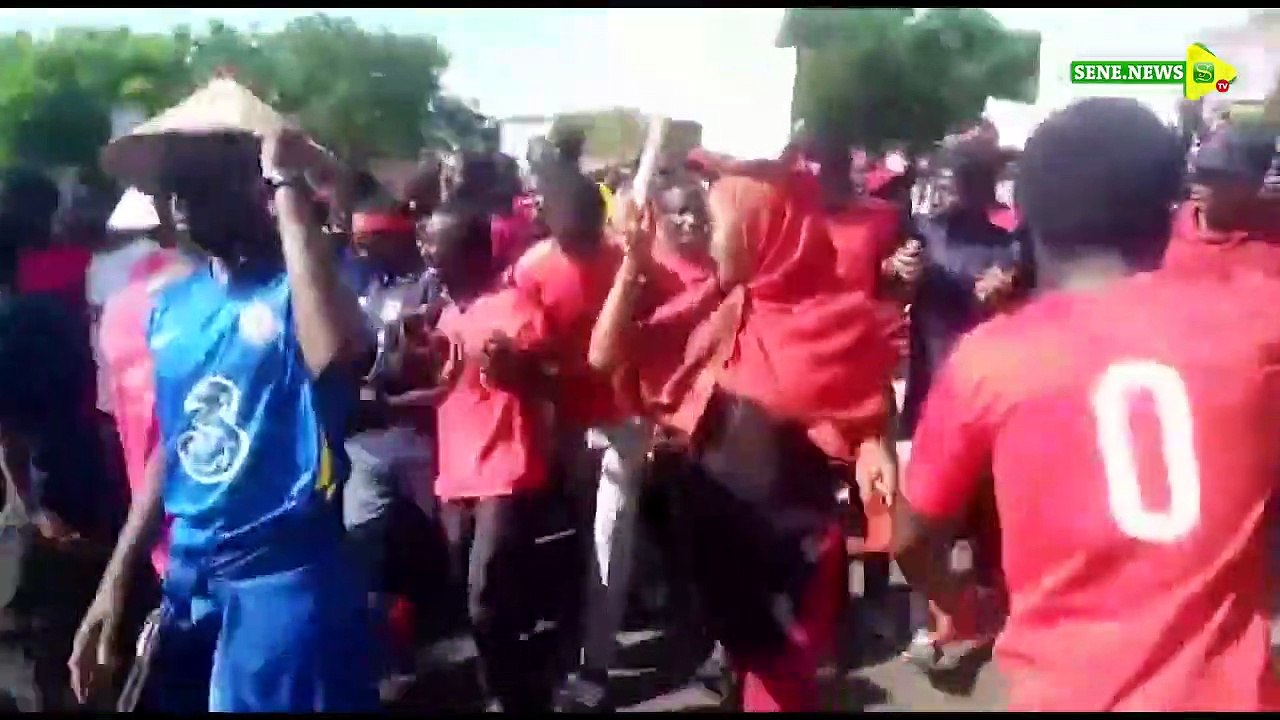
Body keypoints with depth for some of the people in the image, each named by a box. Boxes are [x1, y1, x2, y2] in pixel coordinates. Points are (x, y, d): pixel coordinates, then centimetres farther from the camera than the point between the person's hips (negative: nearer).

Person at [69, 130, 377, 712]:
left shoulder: (301, 289, -12)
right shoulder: (172, 306, 7)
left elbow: (337, 354, -37)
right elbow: (172, 448, 15)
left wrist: (289, 188, -29)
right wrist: (116, 578, 14)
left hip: (288, 575, -6)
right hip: (186, 577, 6)